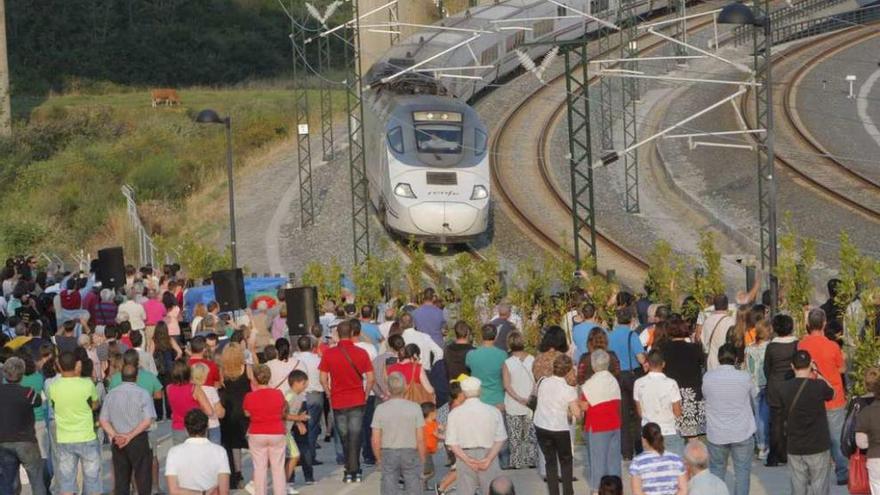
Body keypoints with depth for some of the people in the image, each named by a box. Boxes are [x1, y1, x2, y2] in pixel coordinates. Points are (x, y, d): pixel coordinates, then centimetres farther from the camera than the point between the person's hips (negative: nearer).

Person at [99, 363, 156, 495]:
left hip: (117, 442, 4)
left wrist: (115, 435, -8)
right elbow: (148, 420, -14)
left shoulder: (111, 394, 5)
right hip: (139, 440, -4)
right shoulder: (142, 394, -7)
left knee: (120, 479, 9)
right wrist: (130, 435, -13)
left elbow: (103, 420, 1)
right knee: (143, 478, 2)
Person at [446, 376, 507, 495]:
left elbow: (452, 443, -9)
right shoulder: (493, 411, -5)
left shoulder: (454, 414, -5)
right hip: (488, 455, 0)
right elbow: (499, 440, -7)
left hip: (464, 455, 0)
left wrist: (467, 460, -13)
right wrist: (489, 459, -11)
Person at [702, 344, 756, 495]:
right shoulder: (744, 377, -11)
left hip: (716, 434, 1)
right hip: (742, 432, -1)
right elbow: (754, 396, 4)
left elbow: (705, 395, 3)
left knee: (717, 469, 16)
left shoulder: (708, 377, -9)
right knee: (742, 470, 8)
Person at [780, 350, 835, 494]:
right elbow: (832, 393, 9)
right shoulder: (818, 386, -13)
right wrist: (817, 373, 14)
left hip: (795, 448, 3)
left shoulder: (784, 389, -4)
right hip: (818, 447, -3)